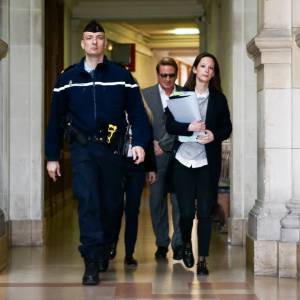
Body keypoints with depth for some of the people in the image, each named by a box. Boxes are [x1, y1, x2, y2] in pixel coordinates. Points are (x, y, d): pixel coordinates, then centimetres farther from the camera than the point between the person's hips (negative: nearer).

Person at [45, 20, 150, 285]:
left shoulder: (121, 76, 3)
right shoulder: (67, 78, 5)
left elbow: (137, 112, 2)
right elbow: (56, 118, 8)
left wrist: (140, 142, -13)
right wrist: (52, 157, 7)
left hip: (111, 148, 1)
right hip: (82, 148, -1)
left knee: (112, 203, 7)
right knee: (88, 200, -14)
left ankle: (103, 250, 32)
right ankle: (92, 262, -11)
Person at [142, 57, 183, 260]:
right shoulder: (146, 95, 7)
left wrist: (162, 144, -8)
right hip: (156, 156, 1)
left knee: (179, 200, -2)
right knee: (157, 201, 4)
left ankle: (179, 243, 7)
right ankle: (162, 243, 15)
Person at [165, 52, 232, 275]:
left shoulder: (219, 99, 7)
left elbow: (227, 128, 7)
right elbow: (170, 126, -1)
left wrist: (214, 135, -13)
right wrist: (189, 127, -18)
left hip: (208, 163, 1)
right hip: (183, 161, 0)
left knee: (205, 211, -1)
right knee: (187, 211, 1)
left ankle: (203, 259, 9)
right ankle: (186, 244, 32)